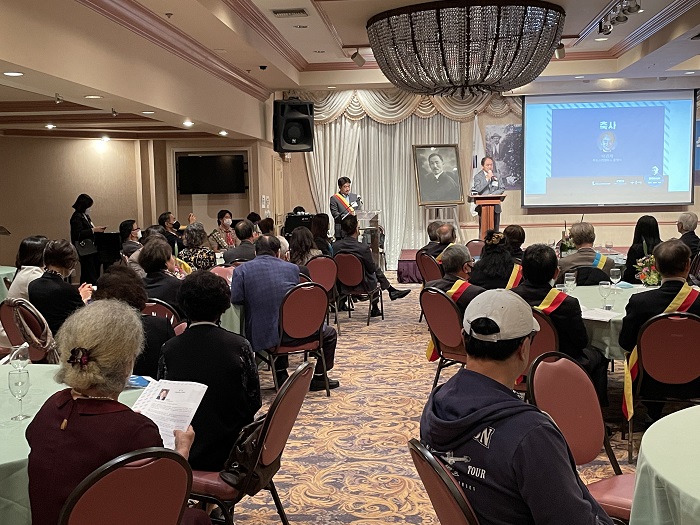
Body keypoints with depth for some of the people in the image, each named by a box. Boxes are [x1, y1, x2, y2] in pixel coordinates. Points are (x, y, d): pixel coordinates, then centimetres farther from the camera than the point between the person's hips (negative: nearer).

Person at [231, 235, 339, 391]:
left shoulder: (241, 270, -1)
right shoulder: (292, 268, 4)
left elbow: (235, 300, -9)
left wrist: (255, 299, 12)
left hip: (261, 336, 2)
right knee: (330, 334, 23)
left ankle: (281, 374, 38)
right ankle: (319, 378, 25)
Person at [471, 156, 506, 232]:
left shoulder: (498, 176, 12)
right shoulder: (478, 177, 2)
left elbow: (502, 188, 5)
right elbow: (478, 190, -12)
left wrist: (493, 194, -12)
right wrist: (487, 179, -13)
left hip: (495, 208, 3)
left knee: (495, 230, 4)